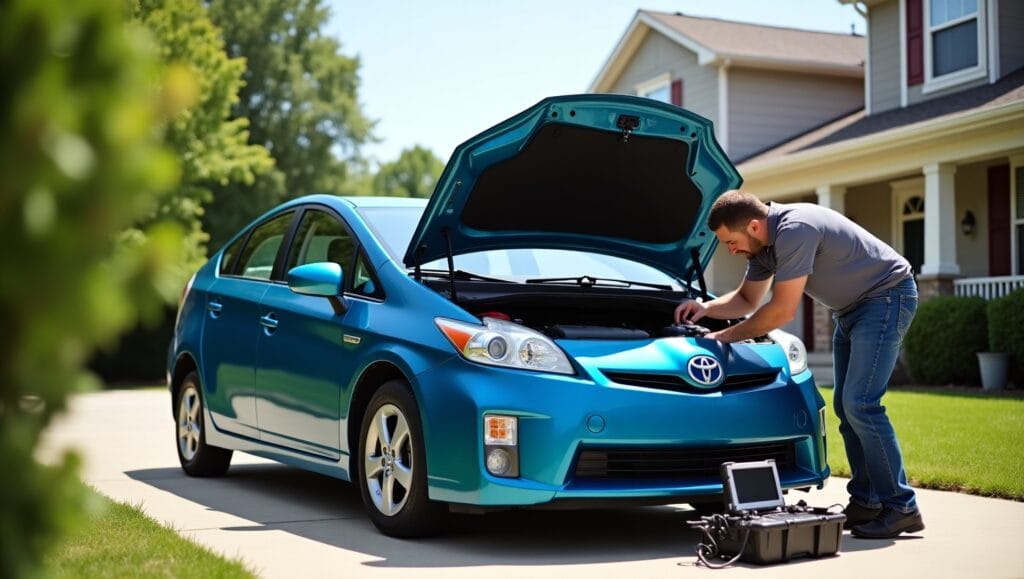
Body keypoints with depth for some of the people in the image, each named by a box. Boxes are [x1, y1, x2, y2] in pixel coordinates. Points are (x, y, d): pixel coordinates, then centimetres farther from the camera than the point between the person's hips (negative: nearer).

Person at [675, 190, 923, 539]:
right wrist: (706, 308, -2)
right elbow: (747, 300, 16)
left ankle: (901, 508, -9)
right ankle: (866, 500, 16)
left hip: (886, 297, -10)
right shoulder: (763, 242, 1)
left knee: (860, 404, -15)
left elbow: (782, 311, -27)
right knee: (846, 406, 10)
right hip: (851, 308, 10)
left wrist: (728, 335, -15)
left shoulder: (795, 230, -30)